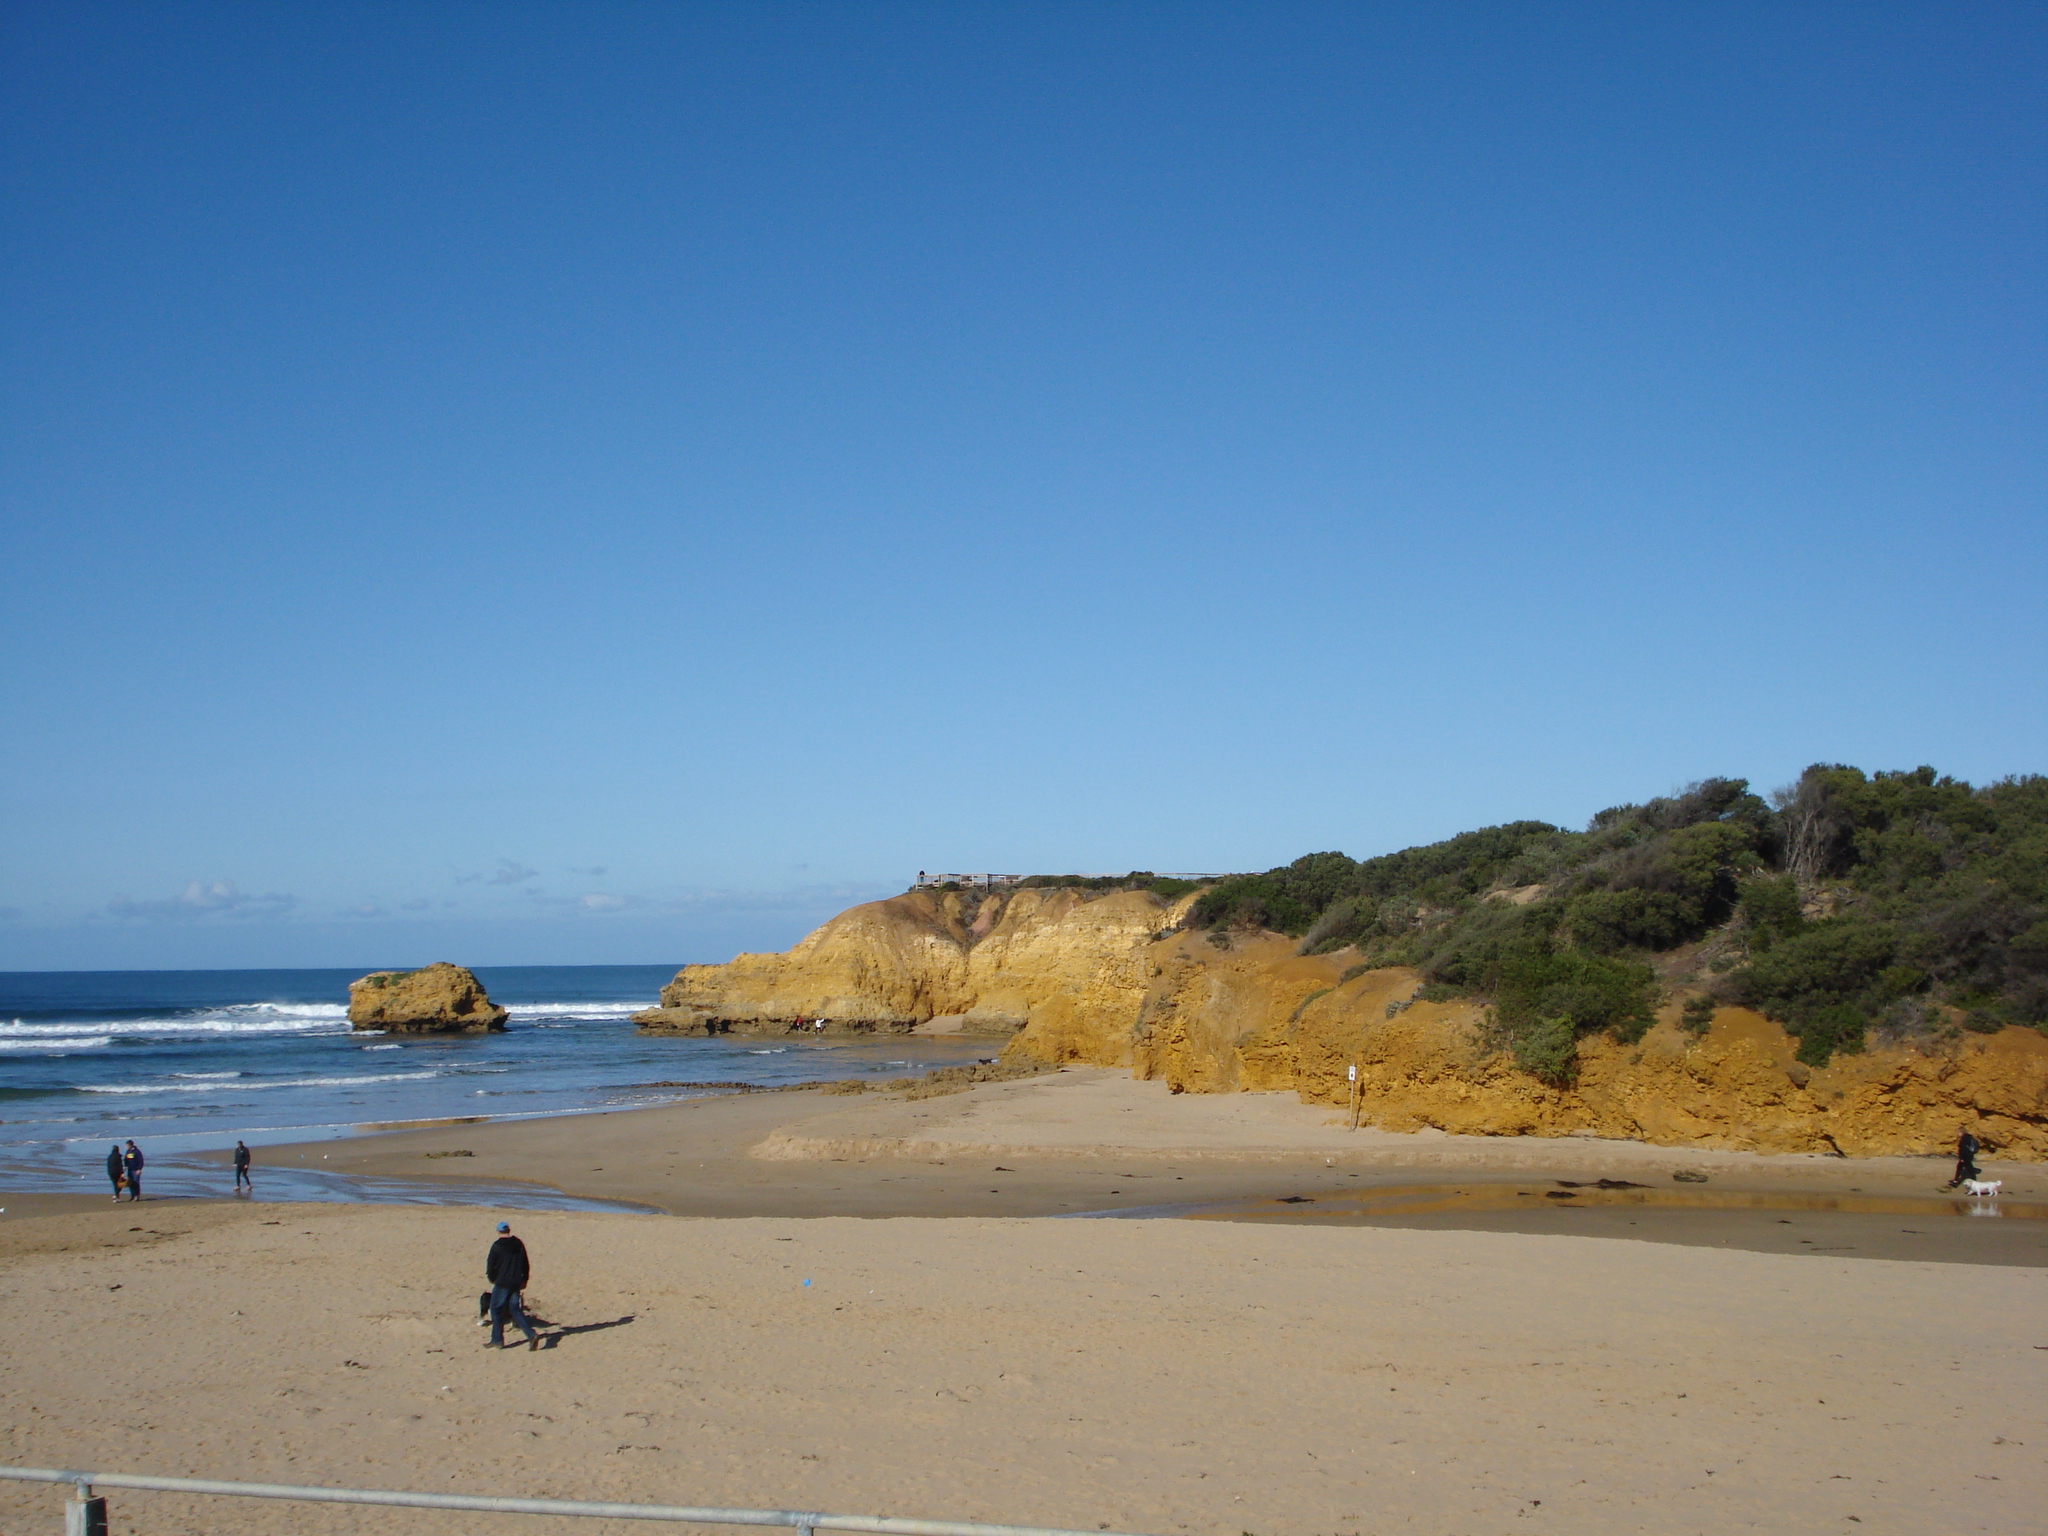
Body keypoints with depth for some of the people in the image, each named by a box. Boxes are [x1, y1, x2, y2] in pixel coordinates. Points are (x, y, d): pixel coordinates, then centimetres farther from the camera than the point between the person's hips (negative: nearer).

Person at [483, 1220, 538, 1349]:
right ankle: (531, 1335, -6)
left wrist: (491, 1279, 13)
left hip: (502, 1284, -5)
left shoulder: (497, 1246, -10)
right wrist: (524, 1280, 23)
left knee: (496, 1310, 8)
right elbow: (526, 1265, 13)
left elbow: (491, 1265, -5)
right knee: (515, 1310, 11)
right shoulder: (519, 1244, 7)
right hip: (516, 1284, 5)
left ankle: (497, 1340, 8)